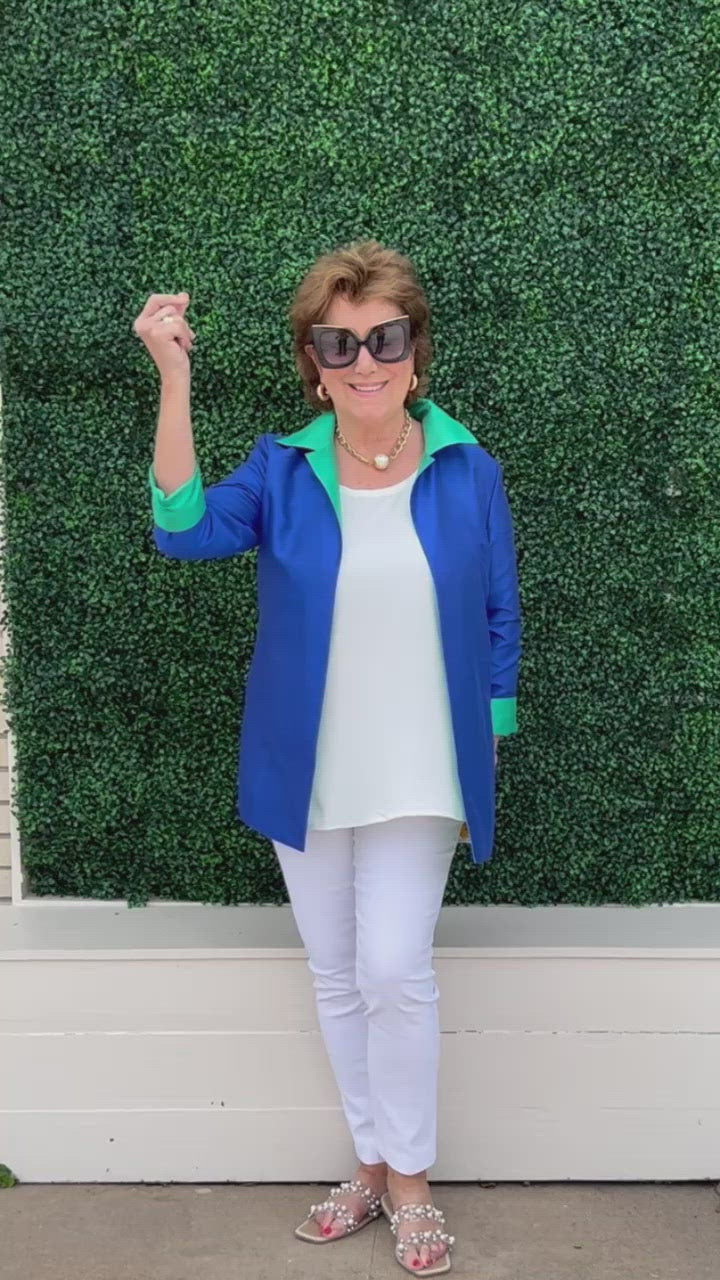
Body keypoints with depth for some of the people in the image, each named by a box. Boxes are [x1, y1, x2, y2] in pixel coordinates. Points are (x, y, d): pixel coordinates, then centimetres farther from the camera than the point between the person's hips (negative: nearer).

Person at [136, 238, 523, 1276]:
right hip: (306, 777, 2)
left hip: (416, 778, -2)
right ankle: (372, 1167, 31)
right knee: (336, 978, 12)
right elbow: (186, 531, -22)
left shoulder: (469, 472, -4)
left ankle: (410, 1181, 15)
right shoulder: (280, 471, -3)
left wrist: (485, 763, 2)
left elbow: (499, 628, 2)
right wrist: (174, 382, -30)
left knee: (393, 970, -9)